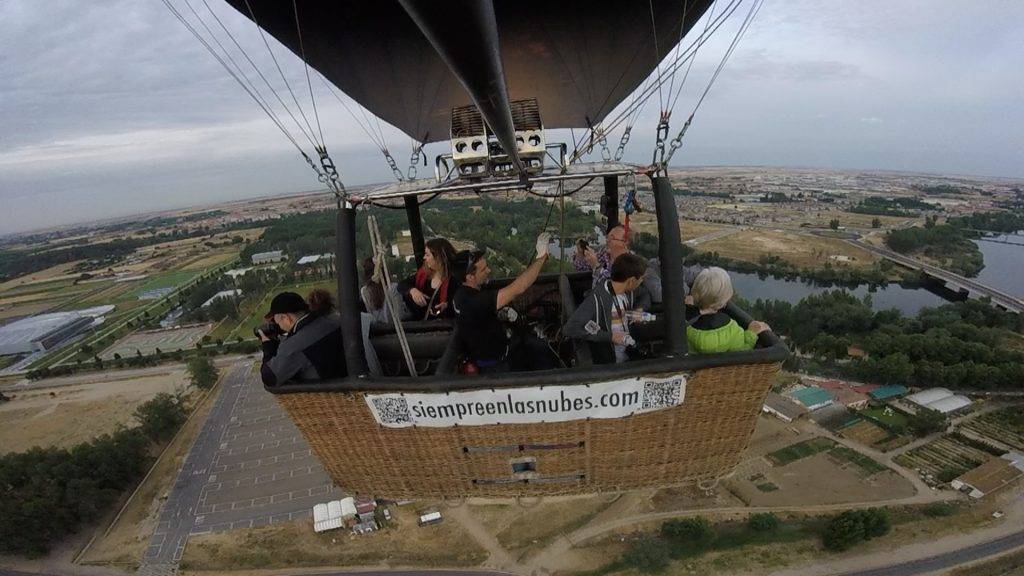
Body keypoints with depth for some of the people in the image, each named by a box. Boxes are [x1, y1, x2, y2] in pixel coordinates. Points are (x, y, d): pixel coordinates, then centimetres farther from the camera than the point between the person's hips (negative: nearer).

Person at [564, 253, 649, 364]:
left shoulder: (628, 292, 5)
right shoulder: (596, 298, -19)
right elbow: (571, 329, -26)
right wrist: (610, 336, -22)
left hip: (630, 354, 7)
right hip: (607, 361, -7)